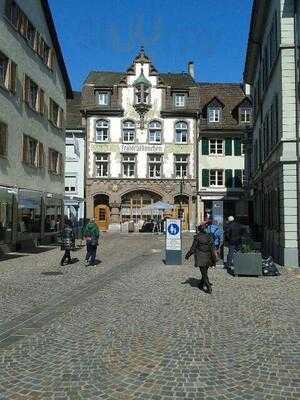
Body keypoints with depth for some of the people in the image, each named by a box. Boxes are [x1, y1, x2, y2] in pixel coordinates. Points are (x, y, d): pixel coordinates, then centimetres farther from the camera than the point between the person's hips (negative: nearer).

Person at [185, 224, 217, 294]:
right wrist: (213, 259, 8)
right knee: (204, 272, 19)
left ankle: (209, 288, -6)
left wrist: (188, 255, 6)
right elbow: (212, 249, 3)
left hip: (200, 258, -4)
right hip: (207, 257, 4)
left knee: (204, 273, -1)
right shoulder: (209, 237, 2)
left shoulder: (197, 237, -9)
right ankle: (201, 284, 32)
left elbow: (193, 248, -7)